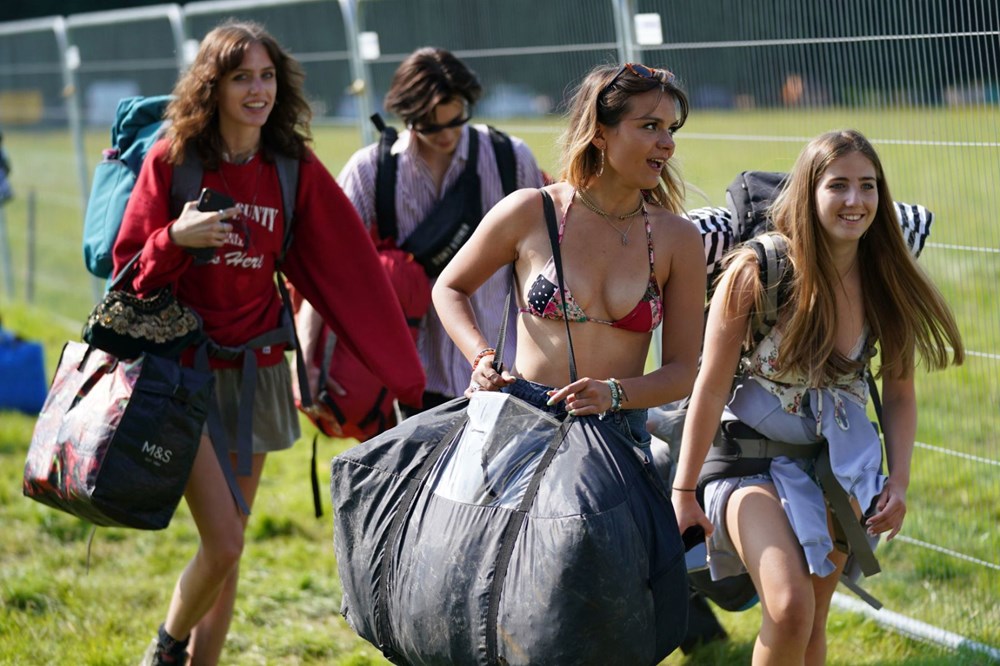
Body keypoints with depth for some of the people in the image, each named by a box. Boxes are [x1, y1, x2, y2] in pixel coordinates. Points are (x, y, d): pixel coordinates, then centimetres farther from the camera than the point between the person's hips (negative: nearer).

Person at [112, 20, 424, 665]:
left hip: (256, 366, 3)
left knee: (228, 544, 8)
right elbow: (129, 269, -4)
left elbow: (350, 272, 1)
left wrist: (406, 373, -2)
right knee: (224, 542, -11)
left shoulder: (296, 170, 0)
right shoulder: (171, 162, -7)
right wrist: (175, 239, -26)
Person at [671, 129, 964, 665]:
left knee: (813, 621, 12)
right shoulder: (757, 271, -21)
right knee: (788, 609, -23)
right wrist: (683, 492, -14)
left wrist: (899, 480, -6)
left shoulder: (886, 283, -7)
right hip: (755, 454, -4)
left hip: (840, 458, 4)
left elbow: (899, 393, 5)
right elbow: (711, 386, -16)